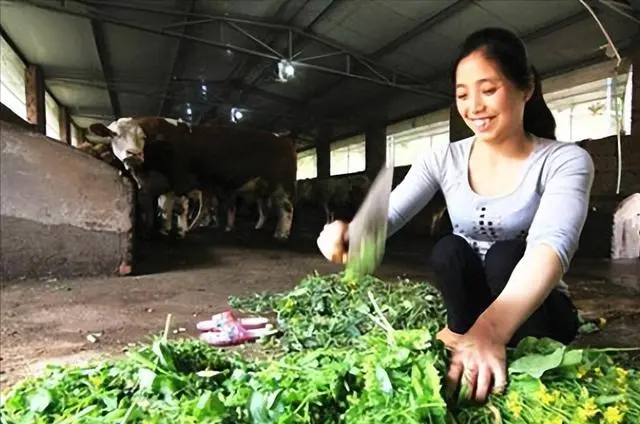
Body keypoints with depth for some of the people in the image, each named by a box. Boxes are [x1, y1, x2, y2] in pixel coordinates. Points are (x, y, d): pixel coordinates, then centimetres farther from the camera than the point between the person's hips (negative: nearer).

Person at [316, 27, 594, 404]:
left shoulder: (565, 161, -16)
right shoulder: (444, 160, -7)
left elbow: (551, 246, -35)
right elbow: (386, 216, -17)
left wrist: (490, 330, -53)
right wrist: (350, 232, -43)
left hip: (537, 310, -1)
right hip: (467, 302, 1)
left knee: (505, 255, -30)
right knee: (449, 250, -28)